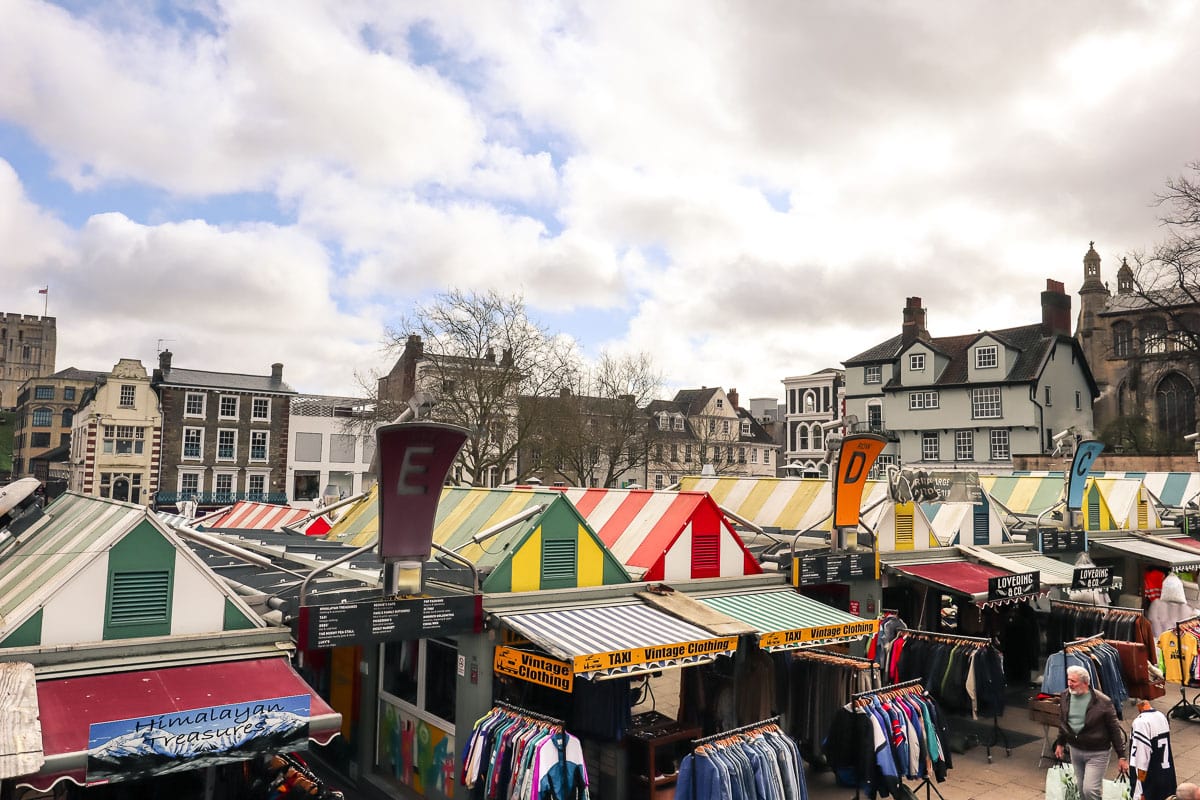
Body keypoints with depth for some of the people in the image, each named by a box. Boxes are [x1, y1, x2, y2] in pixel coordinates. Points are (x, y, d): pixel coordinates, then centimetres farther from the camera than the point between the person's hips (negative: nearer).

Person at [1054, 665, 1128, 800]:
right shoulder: (1065, 697, -4)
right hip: (1075, 751, 5)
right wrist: (1060, 743, 16)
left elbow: (1115, 729, -11)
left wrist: (1121, 756, -7)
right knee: (1082, 789, 16)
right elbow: (1062, 722, 11)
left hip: (1097, 753, -5)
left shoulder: (1102, 702, -19)